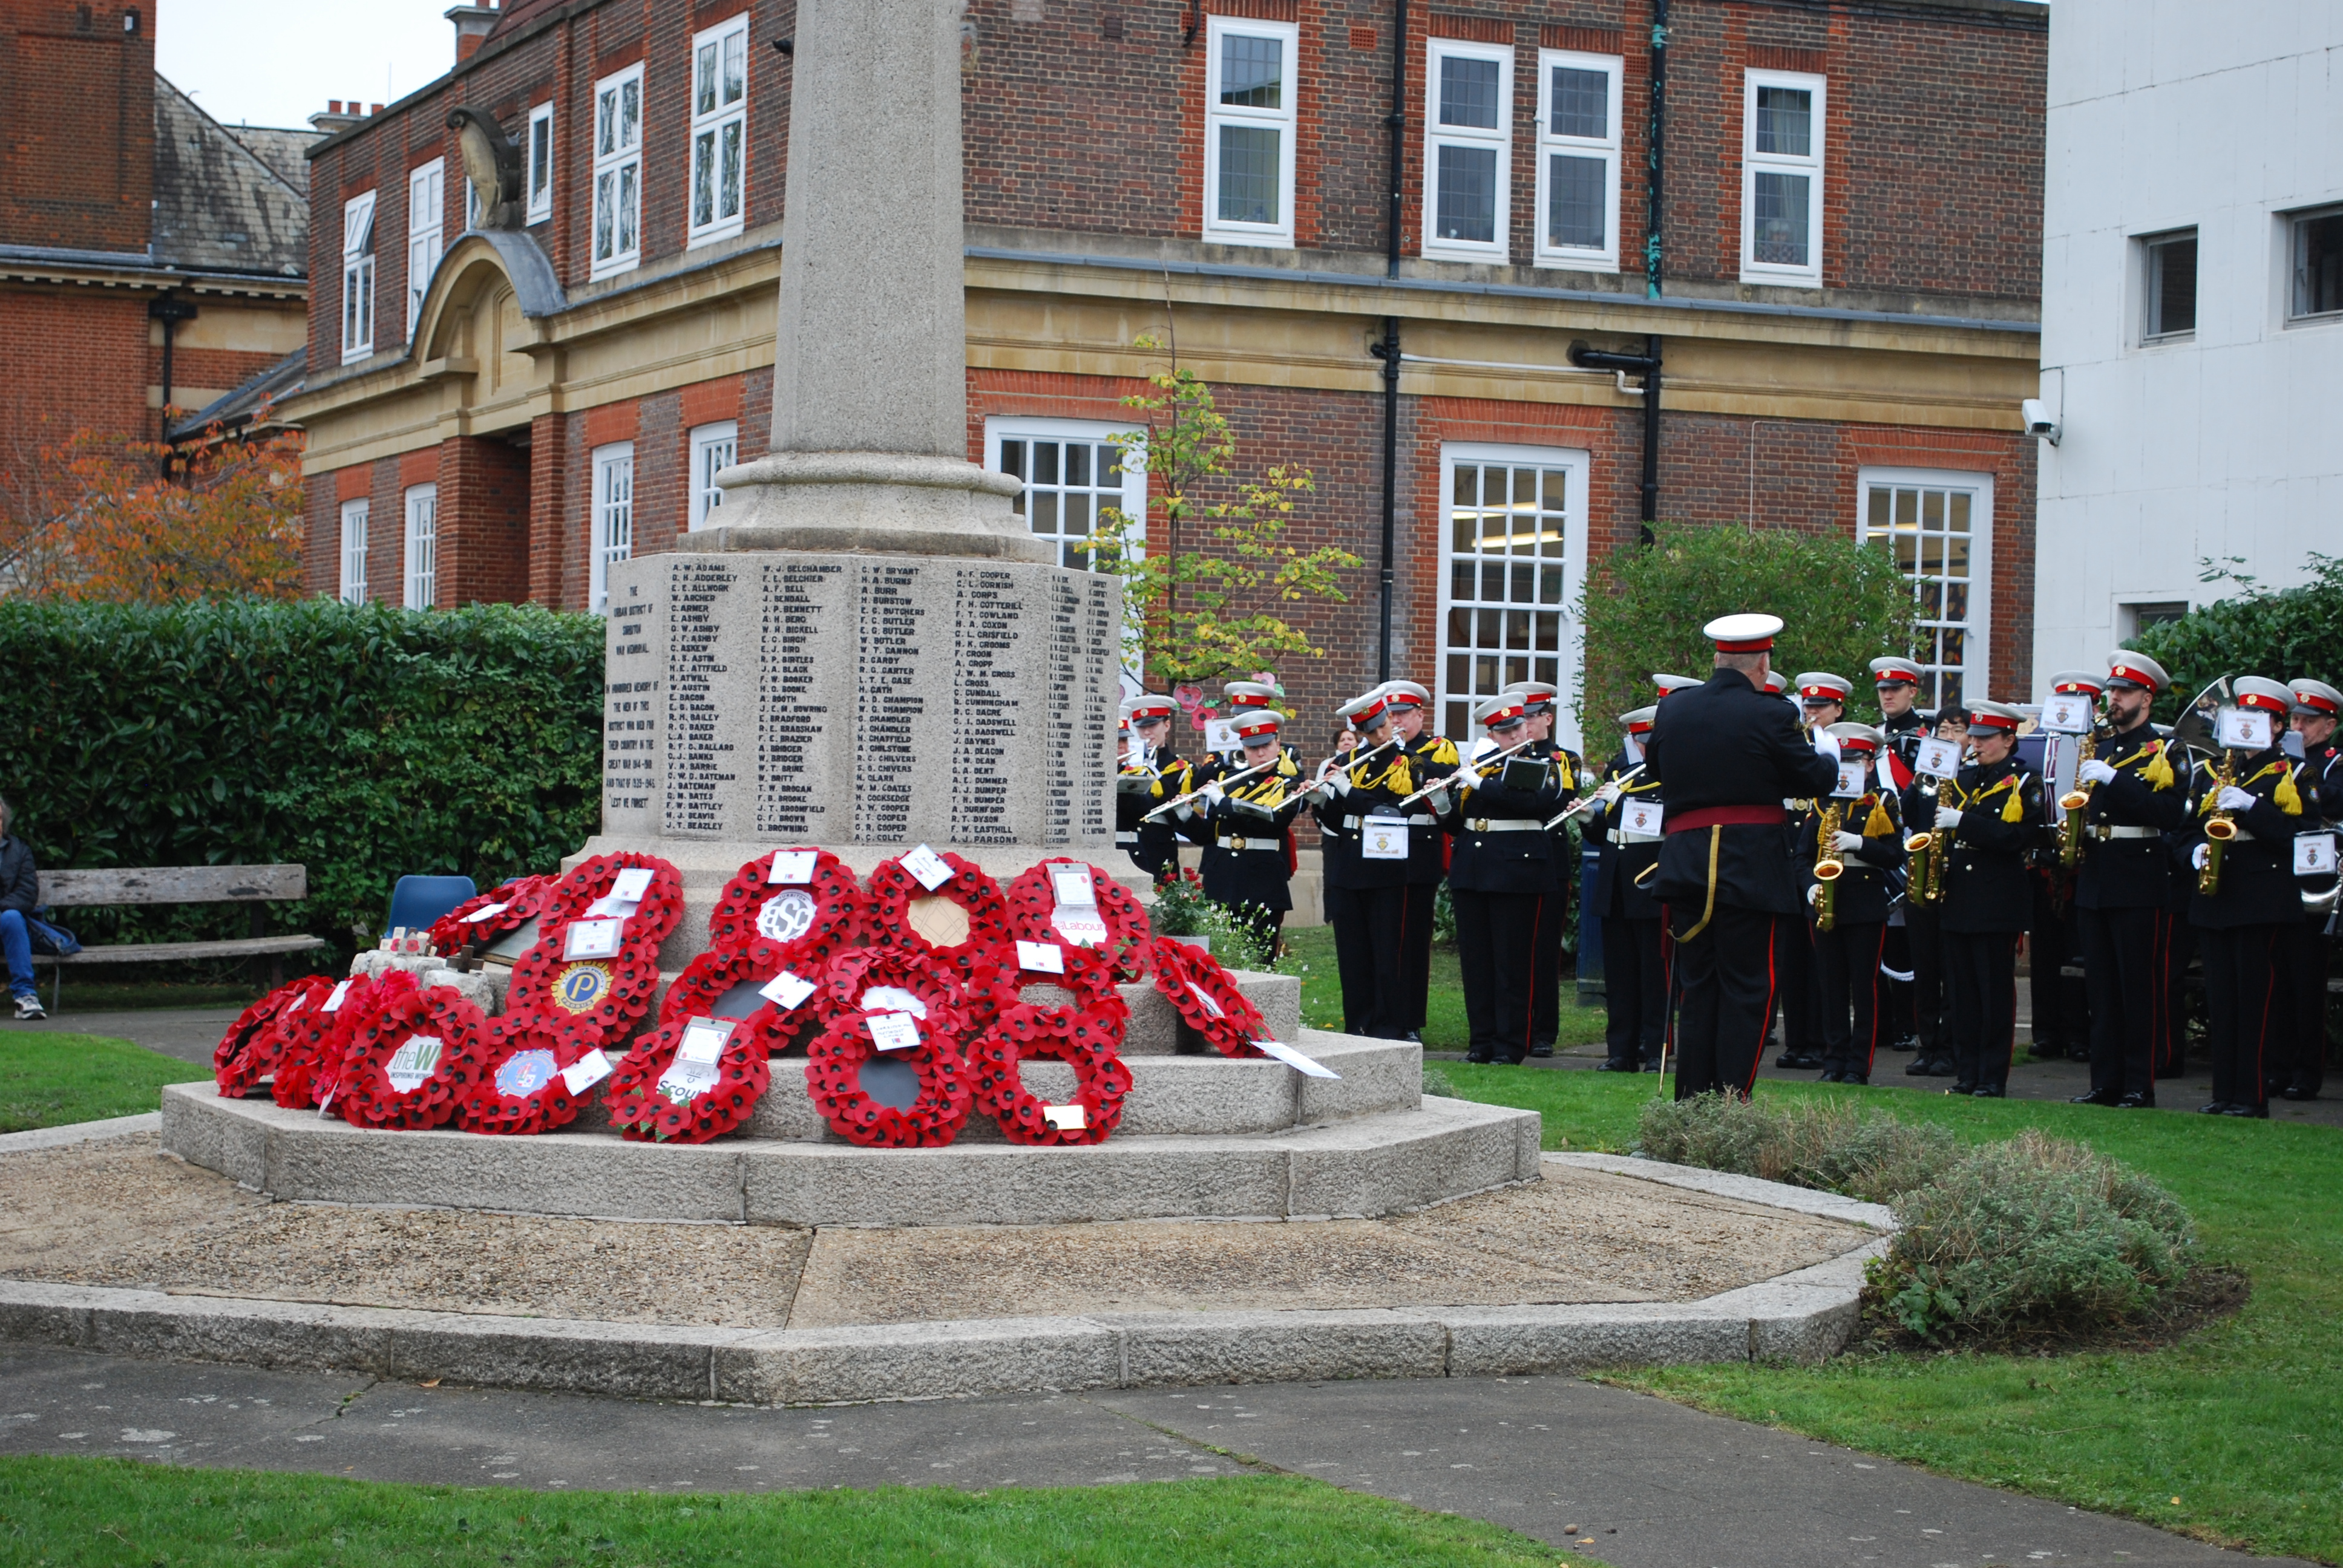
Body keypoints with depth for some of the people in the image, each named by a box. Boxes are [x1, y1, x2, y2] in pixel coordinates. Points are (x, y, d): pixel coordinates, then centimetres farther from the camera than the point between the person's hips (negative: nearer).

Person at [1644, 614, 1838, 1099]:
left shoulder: (1672, 710, 5)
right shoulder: (1769, 716, -11)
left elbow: (1654, 771, 18)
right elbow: (1815, 779, -4)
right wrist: (1828, 756, 17)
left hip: (1685, 865, 5)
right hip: (1750, 868, -5)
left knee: (1698, 986, 12)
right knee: (1748, 987, 1)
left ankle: (1691, 1101, 13)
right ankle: (1732, 1101, -3)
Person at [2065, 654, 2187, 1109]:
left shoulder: (2165, 750, -4)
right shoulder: (2097, 745, 15)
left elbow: (2171, 814, -19)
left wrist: (2114, 780, -23)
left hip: (2138, 883, -6)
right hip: (2094, 880, 6)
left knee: (2140, 987, -2)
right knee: (2101, 987, 9)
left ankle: (2140, 1085, 2)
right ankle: (2105, 1082, 14)